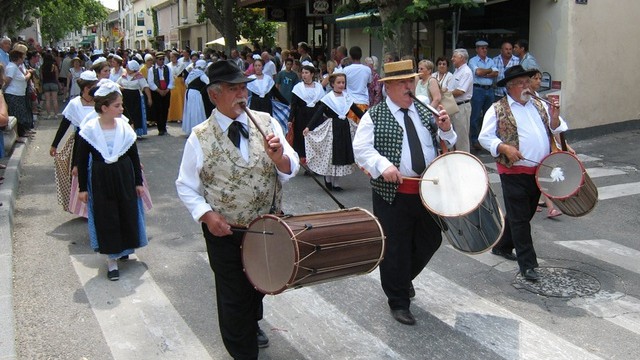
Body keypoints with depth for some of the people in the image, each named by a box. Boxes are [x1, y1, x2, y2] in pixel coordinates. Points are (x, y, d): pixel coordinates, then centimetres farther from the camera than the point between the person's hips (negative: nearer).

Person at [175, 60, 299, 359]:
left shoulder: (265, 122, -5)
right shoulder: (200, 138, -11)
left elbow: (291, 170, -7)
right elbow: (186, 187, -3)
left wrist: (278, 156, -28)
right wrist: (206, 214, -19)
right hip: (225, 233, -3)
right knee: (234, 298, 11)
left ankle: (252, 323, 60)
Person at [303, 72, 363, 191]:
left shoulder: (347, 97, 7)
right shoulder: (328, 98, -7)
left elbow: (358, 111, 13)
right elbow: (318, 113, -14)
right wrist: (309, 127, -25)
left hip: (345, 128, 5)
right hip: (332, 129, -5)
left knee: (342, 154, 6)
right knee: (331, 154, 1)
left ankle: (336, 183, 15)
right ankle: (328, 179, 19)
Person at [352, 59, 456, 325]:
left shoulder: (425, 112, 12)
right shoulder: (374, 116, -4)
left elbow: (445, 145, 17)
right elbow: (361, 148, -11)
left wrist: (445, 129, -4)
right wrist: (383, 165, -26)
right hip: (393, 193, -5)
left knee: (431, 240, 16)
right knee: (395, 248, 3)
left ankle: (405, 278, 44)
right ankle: (398, 302, 20)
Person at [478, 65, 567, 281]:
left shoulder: (539, 106, 12)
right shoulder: (497, 110, -5)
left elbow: (557, 129, 14)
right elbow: (485, 137, -6)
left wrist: (555, 119, -7)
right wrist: (504, 148, -21)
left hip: (539, 170, 7)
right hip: (514, 172, -6)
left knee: (526, 214, 17)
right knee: (519, 218, -3)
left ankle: (502, 247, 36)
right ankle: (527, 264, 3)